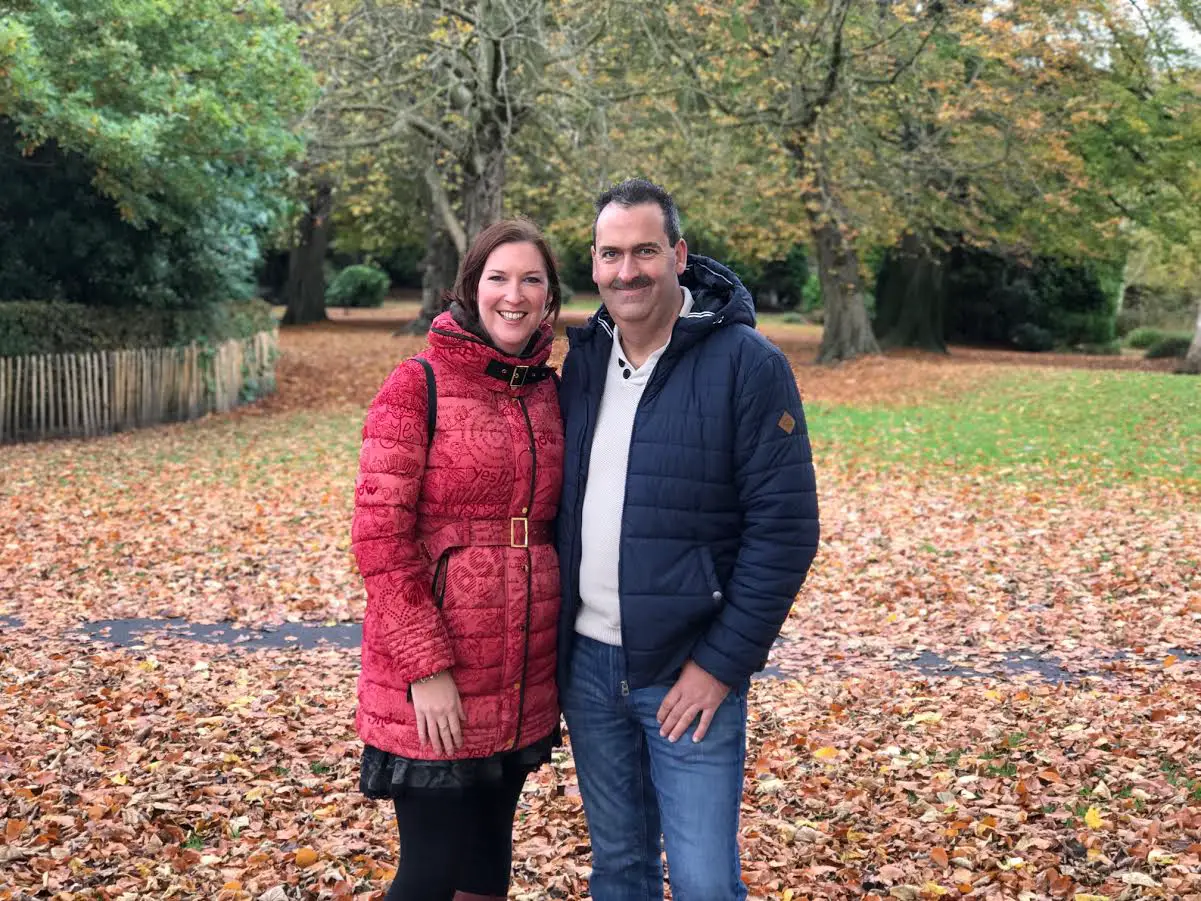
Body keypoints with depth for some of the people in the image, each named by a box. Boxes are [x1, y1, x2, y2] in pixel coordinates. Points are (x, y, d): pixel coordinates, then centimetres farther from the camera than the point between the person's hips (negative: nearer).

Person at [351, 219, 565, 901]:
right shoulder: (418, 386, -9)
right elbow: (379, 536, -13)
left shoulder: (551, 395, 7)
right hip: (436, 686, -5)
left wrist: (555, 656, 11)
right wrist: (427, 666, -17)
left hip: (523, 682, 5)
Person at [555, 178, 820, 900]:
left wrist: (722, 663, -15)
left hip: (689, 671, -5)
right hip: (587, 663, 5)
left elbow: (786, 528, -14)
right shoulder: (584, 359, 6)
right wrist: (554, 636, 7)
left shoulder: (748, 365, -12)